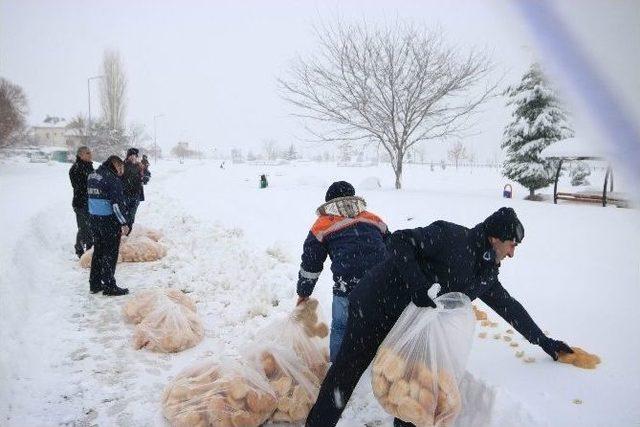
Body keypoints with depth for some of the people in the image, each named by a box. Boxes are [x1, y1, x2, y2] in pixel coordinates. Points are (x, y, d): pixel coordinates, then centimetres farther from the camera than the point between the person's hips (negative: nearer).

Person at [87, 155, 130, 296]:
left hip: (94, 219, 8)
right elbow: (117, 203, -20)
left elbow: (92, 197, 15)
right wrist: (124, 223, -18)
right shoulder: (112, 179, -16)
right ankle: (109, 286, 5)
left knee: (98, 250, 17)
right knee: (110, 253, 0)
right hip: (109, 220, -8)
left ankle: (95, 283, 24)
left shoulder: (92, 176, 10)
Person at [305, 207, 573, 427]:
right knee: (347, 370, 2)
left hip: (408, 324, 8)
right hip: (374, 306, -7)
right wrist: (418, 285, -33)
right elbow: (399, 241, -24)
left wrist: (543, 341, 25)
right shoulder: (451, 237, -19)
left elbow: (509, 306, 19)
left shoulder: (486, 274, 6)